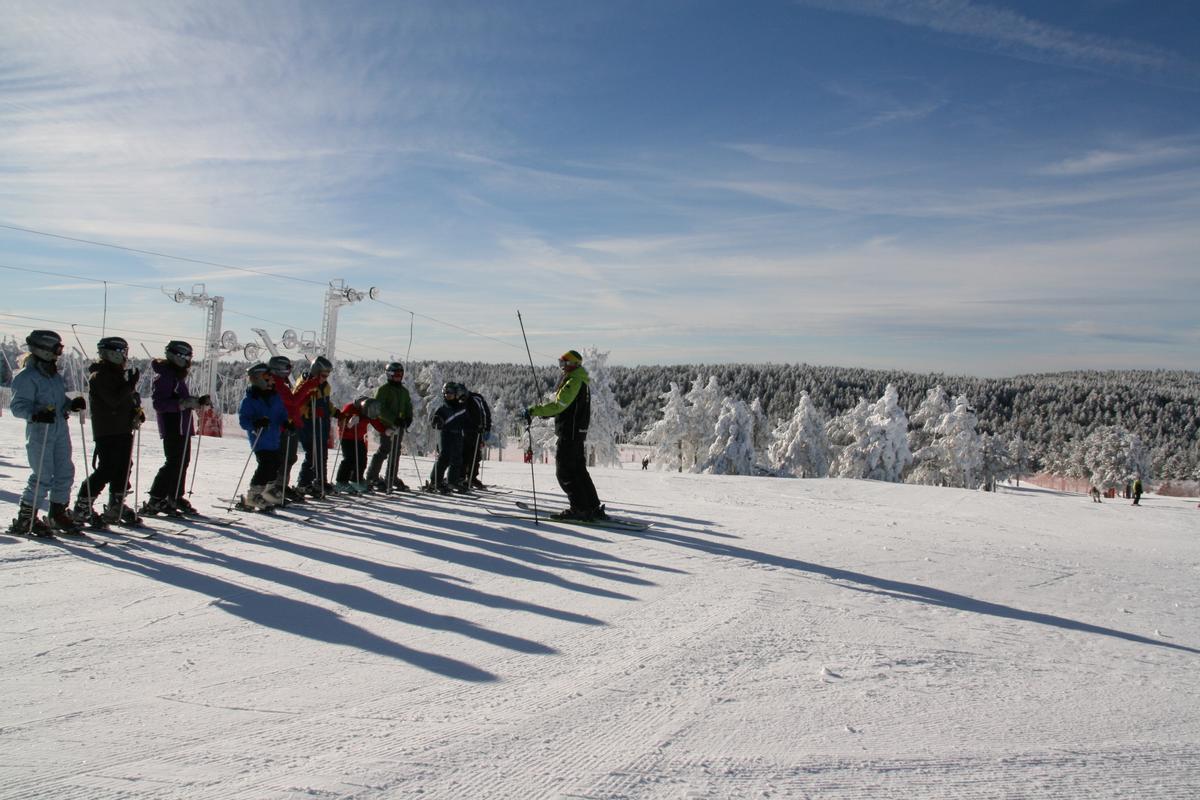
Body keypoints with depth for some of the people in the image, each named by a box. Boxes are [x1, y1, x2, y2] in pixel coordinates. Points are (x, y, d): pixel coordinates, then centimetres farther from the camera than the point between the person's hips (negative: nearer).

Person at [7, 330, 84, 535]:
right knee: (42, 477, -8)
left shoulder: (54, 375, 14)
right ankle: (25, 520, 5)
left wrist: (71, 404, 4)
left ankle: (58, 514, 24)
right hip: (39, 432, -8)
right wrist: (35, 414, -32)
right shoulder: (26, 377, -11)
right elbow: (17, 405, -16)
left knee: (65, 472, 10)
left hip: (60, 428, 8)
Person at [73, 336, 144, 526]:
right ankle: (81, 508, 0)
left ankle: (116, 507, 20)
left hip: (123, 429, 9)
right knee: (106, 470, -10)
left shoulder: (119, 374, 17)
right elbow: (114, 400, -22)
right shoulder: (99, 376, -10)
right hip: (106, 431, -9)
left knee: (124, 468, 10)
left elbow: (128, 399, 24)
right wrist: (131, 384, -19)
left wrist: (136, 411, 5)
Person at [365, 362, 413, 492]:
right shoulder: (383, 389, -5)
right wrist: (394, 419, -22)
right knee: (383, 451, -9)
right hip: (386, 426, -7)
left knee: (396, 453, 10)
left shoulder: (404, 391, 17)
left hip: (399, 426, 7)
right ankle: (372, 477, -1)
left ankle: (392, 478, 19)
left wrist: (408, 418, -2)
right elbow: (380, 409, -14)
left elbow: (408, 406, 19)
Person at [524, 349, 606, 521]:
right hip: (579, 432, 10)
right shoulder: (581, 381, 17)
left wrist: (534, 411, -20)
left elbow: (558, 405, -22)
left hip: (569, 432, -10)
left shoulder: (573, 381, -15)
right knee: (579, 470, 14)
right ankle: (594, 508, 16)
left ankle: (580, 509, -4)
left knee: (564, 472, -5)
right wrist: (543, 411, 13)